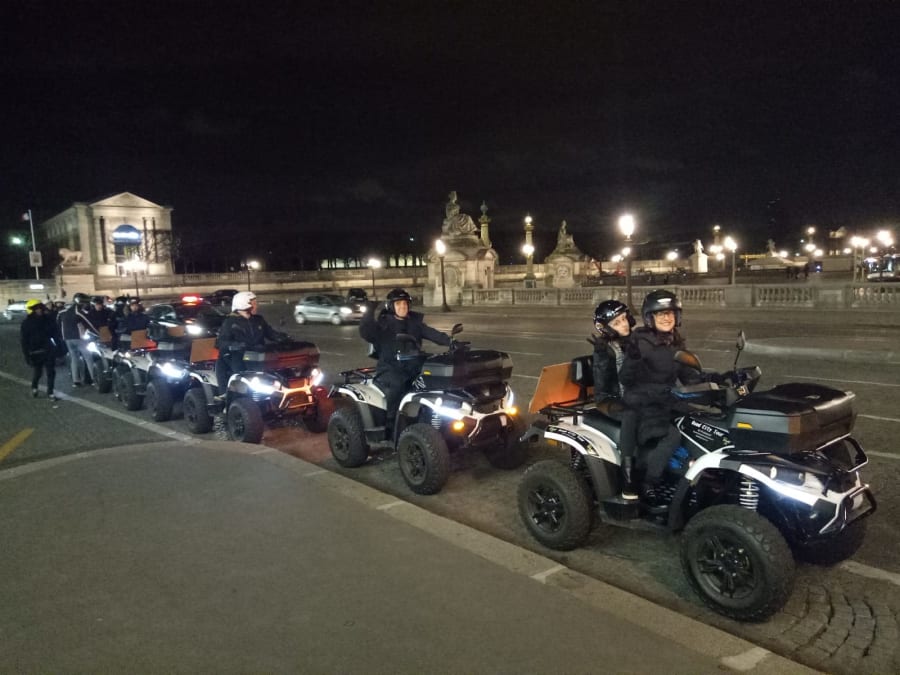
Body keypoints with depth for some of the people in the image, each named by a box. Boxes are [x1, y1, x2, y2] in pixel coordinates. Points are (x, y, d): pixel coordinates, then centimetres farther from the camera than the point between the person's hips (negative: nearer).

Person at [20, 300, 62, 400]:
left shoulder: (47, 319, 4)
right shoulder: (26, 323, -5)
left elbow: (55, 333, 10)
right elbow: (24, 341, -5)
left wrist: (59, 345, 3)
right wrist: (27, 355, -10)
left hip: (49, 351, 2)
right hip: (36, 352, -2)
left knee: (51, 372, 1)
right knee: (37, 372, 7)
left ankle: (50, 392, 12)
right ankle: (34, 387, 37)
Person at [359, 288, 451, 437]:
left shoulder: (415, 322, 14)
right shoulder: (383, 324, 3)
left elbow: (432, 334, 3)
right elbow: (365, 332, -14)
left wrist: (450, 341, -13)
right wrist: (370, 312, -24)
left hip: (413, 365, 4)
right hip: (390, 368, -4)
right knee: (397, 385, -34)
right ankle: (391, 427, -23)